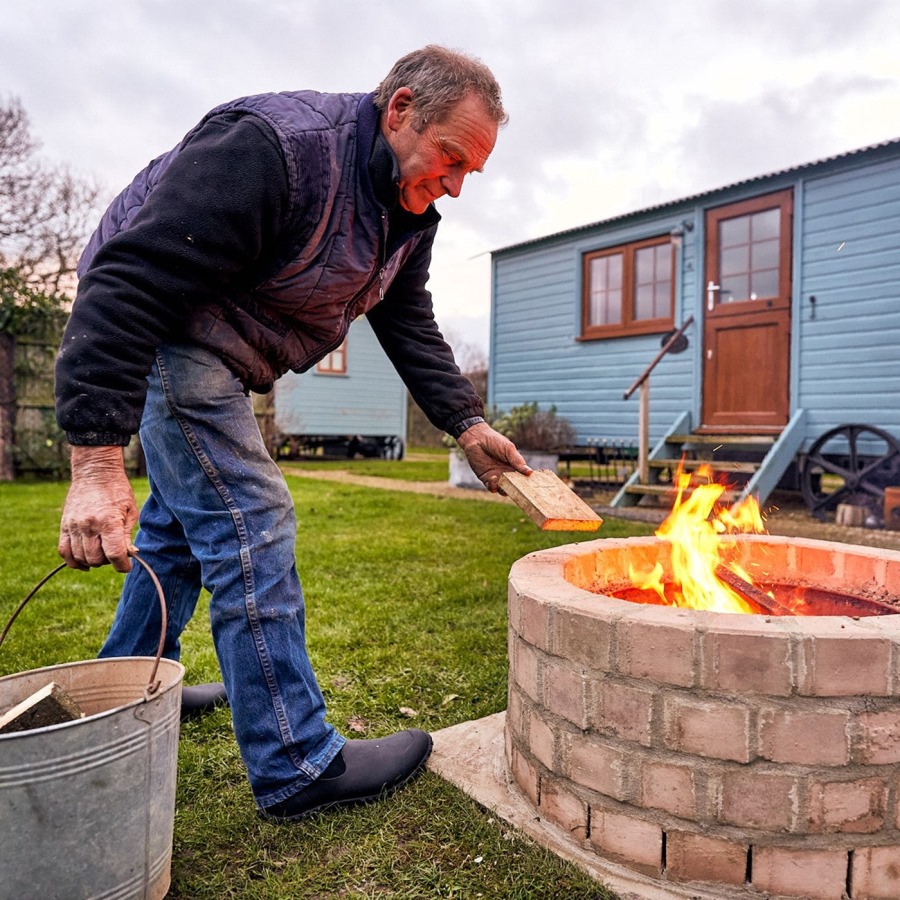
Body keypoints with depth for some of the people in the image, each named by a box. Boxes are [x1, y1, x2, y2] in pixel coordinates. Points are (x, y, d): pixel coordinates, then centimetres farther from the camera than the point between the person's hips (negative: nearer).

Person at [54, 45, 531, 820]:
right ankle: (297, 766, -3)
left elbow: (411, 327, 5)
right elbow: (131, 284, -32)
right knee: (250, 525, -14)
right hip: (156, 335, -9)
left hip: (218, 359, 10)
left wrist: (468, 424, -6)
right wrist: (97, 463, -36)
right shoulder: (269, 147, -28)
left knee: (182, 523, 17)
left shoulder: (408, 213, 1)